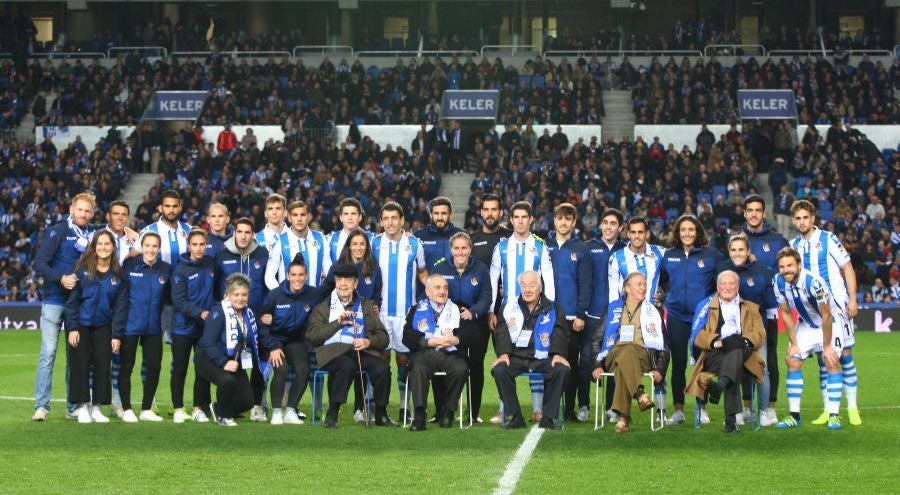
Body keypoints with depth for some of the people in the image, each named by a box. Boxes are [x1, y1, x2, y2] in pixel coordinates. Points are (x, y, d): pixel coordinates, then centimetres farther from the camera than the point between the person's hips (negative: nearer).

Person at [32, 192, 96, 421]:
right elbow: (39, 263, -9)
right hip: (55, 299, -5)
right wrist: (61, 278, -22)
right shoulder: (57, 232, -3)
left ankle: (74, 407, 12)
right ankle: (41, 406, -6)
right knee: (48, 353, -7)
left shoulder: (92, 236, 11)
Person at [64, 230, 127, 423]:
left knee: (102, 365, -2)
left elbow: (120, 306, 1)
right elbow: (71, 300, -6)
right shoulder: (82, 269, -8)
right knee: (81, 365, -3)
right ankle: (82, 407, 5)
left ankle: (96, 407, 8)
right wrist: (72, 328, -10)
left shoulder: (118, 275, -1)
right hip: (80, 325, -2)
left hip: (103, 327, 2)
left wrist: (117, 334, -3)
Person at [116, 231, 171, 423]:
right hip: (130, 326, -3)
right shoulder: (130, 266, -5)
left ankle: (146, 410, 18)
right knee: (126, 367, 3)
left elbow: (168, 297, 16)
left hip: (153, 327, 3)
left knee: (154, 366, 4)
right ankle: (126, 409, 14)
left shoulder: (166, 270, 3)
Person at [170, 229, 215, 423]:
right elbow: (179, 300, -17)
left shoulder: (210, 263, 4)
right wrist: (199, 312, -28)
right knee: (179, 370, 4)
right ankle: (178, 409, 11)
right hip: (183, 327, -4)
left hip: (205, 327, 4)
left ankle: (199, 409, 14)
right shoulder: (181, 270, -11)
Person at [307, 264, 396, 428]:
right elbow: (312, 336, 2)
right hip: (333, 351, -2)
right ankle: (332, 414, -28)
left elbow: (384, 338, 16)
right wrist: (338, 322, -7)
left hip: (363, 351, 3)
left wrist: (368, 342, -6)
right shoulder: (323, 307, 19)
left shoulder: (366, 306, 25)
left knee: (382, 368, -28)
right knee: (348, 365, -37)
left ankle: (381, 415, -10)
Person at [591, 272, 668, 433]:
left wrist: (659, 369, 1)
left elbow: (663, 345, 18)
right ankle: (640, 394, -54)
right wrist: (597, 364, 2)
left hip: (642, 357, 0)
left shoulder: (653, 312, 23)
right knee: (626, 349, -38)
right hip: (613, 356, 0)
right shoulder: (613, 309, 23)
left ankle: (622, 416, -46)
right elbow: (598, 339, 18)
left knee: (624, 361, -38)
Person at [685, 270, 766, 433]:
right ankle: (731, 418, -53)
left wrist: (745, 341, -12)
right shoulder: (706, 305, 25)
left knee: (736, 347, -39)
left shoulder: (750, 308, 29)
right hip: (715, 355, -1)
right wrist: (716, 342, -12)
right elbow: (696, 336, 10)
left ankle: (721, 384, -65)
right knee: (736, 370, -38)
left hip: (743, 355, 1)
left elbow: (760, 334, 13)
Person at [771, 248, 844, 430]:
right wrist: (794, 344, -5)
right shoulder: (778, 282, -18)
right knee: (793, 362, -4)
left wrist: (827, 346, -18)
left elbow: (826, 316, -24)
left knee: (831, 362, -17)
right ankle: (794, 415, 0)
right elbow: (786, 314, -5)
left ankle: (833, 416, -14)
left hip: (830, 323, -5)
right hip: (805, 324, 5)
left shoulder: (813, 282, -35)